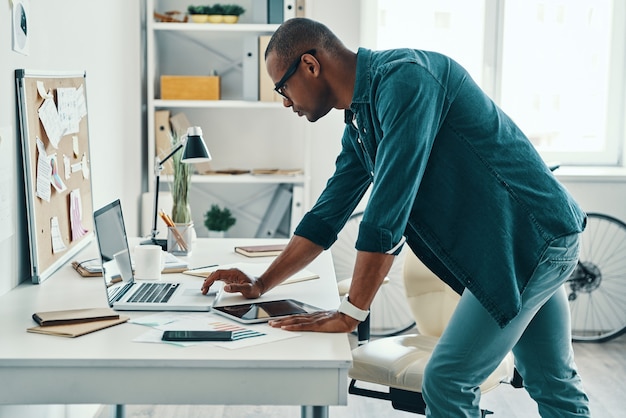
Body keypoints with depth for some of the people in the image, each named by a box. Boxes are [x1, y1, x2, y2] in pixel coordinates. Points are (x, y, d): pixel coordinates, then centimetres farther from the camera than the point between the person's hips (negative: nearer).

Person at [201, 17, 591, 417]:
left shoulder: (404, 78, -22)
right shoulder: (360, 120, 9)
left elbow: (388, 212, -26)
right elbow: (327, 215, 16)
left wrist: (350, 314, -21)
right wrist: (261, 284, 14)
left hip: (530, 238, -9)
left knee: (446, 383, -6)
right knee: (554, 386, 18)